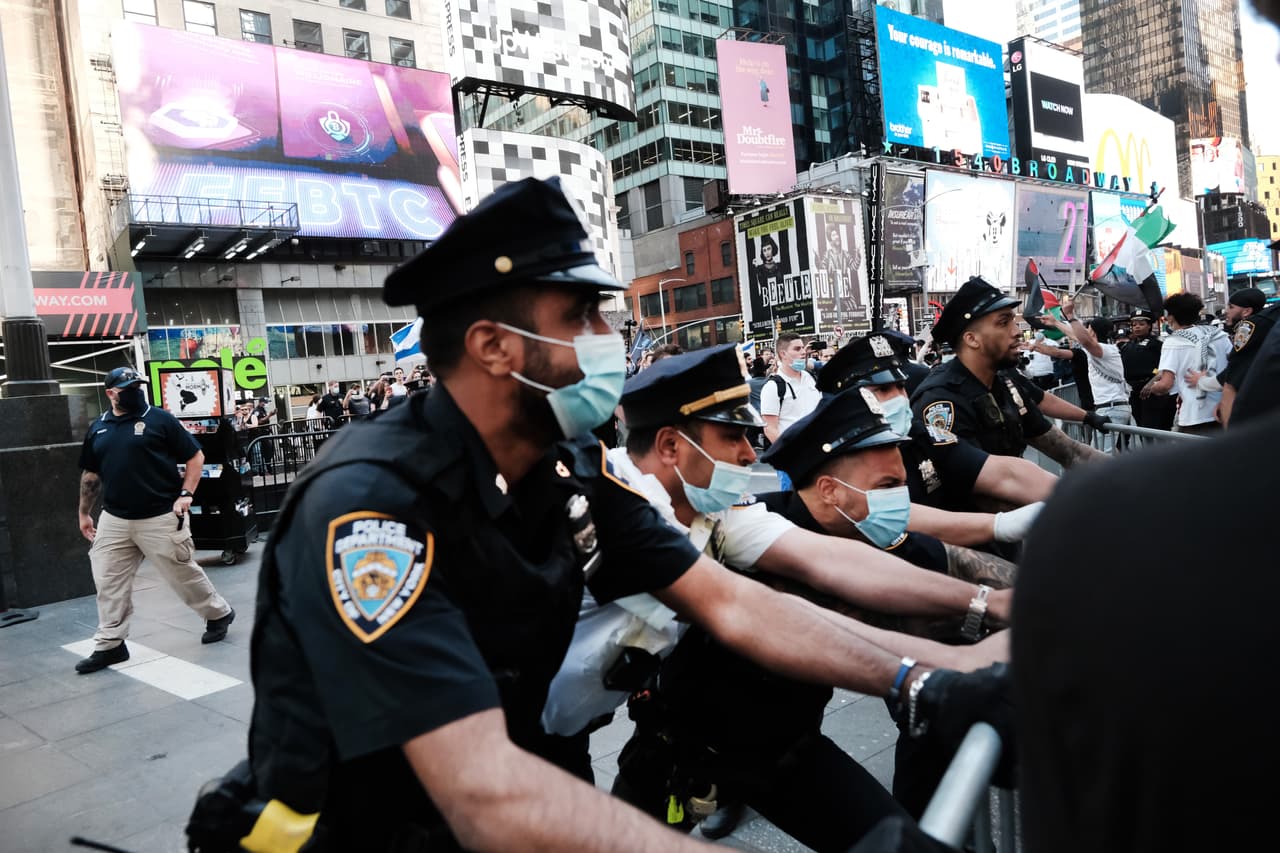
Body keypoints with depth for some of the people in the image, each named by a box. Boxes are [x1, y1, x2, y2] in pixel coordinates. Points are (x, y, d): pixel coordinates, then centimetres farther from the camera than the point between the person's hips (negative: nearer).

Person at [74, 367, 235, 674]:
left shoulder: (159, 419, -5)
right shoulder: (97, 428, 10)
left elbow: (195, 456, -4)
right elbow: (90, 474, 19)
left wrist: (185, 494, -12)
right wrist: (84, 513, 20)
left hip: (161, 517, -5)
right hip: (114, 520, 5)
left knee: (183, 573, 4)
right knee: (108, 582, 6)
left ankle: (219, 613, 25)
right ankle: (110, 645, 17)